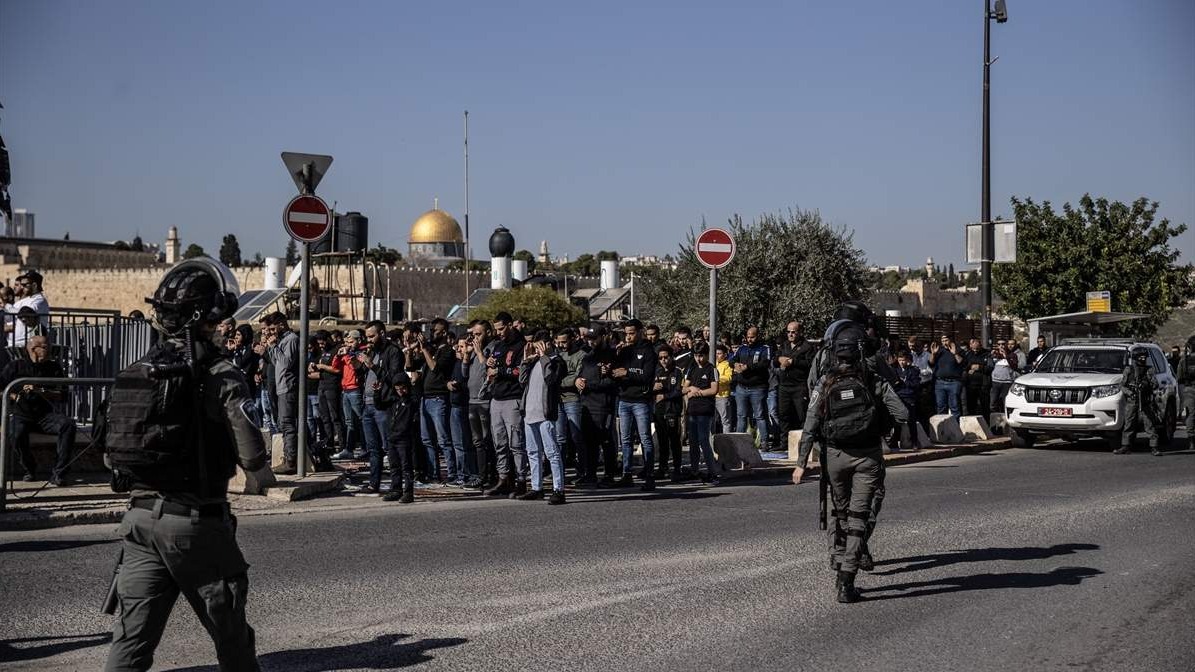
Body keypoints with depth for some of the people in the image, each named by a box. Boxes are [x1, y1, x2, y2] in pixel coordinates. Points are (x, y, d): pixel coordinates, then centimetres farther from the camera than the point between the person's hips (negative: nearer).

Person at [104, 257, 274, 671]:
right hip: (197, 523, -5)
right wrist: (258, 480, -6)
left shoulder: (137, 372, 7)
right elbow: (250, 448, -24)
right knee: (231, 637, 12)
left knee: (133, 637, 7)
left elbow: (113, 450, 12)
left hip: (140, 517, 5)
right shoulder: (219, 375, -12)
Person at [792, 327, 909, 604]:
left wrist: (801, 462, -3)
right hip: (868, 456, -2)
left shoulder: (825, 384, -2)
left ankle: (840, 566, 24)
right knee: (859, 516, 0)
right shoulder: (875, 382, -5)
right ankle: (846, 583, -6)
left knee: (841, 511, 22)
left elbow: (810, 427, -6)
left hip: (834, 456, 2)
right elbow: (903, 415, -10)